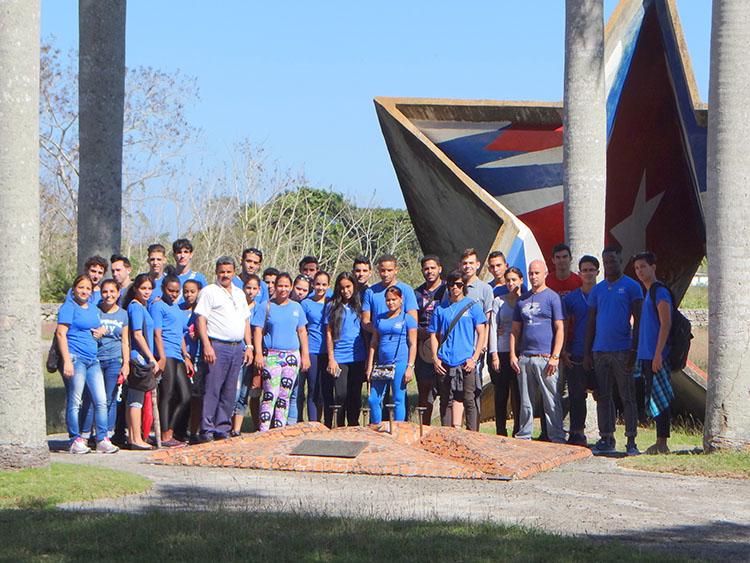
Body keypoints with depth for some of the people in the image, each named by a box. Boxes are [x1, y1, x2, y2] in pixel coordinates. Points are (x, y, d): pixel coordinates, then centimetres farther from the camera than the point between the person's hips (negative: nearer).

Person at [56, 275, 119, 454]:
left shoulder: (93, 308, 20)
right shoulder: (69, 307, -3)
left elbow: (98, 328, 36)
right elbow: (61, 333, -11)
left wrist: (101, 331, 9)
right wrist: (67, 360, -20)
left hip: (93, 359, 7)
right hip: (75, 358, -7)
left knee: (101, 401, 1)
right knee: (74, 402, -5)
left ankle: (102, 440, 3)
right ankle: (75, 441, -2)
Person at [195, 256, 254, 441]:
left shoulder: (239, 294, 19)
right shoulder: (209, 291, -1)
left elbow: (246, 322, 23)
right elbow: (201, 319, -8)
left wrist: (249, 346, 13)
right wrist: (207, 346, -17)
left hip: (237, 348, 6)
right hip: (217, 346, -6)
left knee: (230, 392, 7)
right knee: (212, 390, -9)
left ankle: (222, 428, 12)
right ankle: (207, 430, -8)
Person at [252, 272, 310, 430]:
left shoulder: (296, 307, 12)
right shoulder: (266, 307, 3)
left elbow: (302, 331, 15)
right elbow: (258, 331, 0)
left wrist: (305, 355, 9)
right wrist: (258, 354, -9)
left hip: (292, 356, 3)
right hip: (271, 356, -3)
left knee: (285, 396, 4)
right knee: (271, 394, -12)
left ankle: (279, 430, 9)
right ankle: (263, 431, -12)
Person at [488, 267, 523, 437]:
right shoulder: (499, 301, 7)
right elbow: (493, 327, 3)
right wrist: (494, 354, -4)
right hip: (502, 352, 0)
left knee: (519, 394, 0)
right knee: (501, 394, 1)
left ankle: (518, 431, 7)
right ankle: (500, 432, 6)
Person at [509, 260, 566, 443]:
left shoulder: (552, 297, 2)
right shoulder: (523, 299, 17)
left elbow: (560, 329, -3)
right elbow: (515, 330, 19)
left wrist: (555, 357, -12)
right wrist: (513, 355, 7)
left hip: (545, 358, -5)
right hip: (524, 358, 5)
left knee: (551, 401, -6)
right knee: (525, 402, 9)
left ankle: (557, 439, -4)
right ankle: (523, 439, 14)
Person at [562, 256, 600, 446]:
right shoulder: (571, 298, 8)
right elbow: (564, 326, 9)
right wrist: (563, 351, -1)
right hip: (576, 356, 1)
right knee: (577, 396, 0)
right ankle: (577, 434, 6)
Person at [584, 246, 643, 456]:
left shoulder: (631, 287, 1)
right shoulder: (597, 289, 14)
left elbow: (637, 320, -2)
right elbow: (591, 322, 16)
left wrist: (634, 349, -10)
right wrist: (587, 352, 9)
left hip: (622, 351, -5)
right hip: (600, 350, 5)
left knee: (627, 396, -4)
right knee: (603, 396, 6)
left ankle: (631, 441, -2)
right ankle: (606, 438, 12)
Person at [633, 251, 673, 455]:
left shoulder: (660, 291, -10)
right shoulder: (648, 293, 19)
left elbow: (666, 324, -17)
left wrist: (658, 354, -22)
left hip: (656, 356, -9)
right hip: (646, 356, 9)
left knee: (660, 400, -8)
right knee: (655, 400, 9)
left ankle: (662, 444, -8)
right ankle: (660, 444, 12)